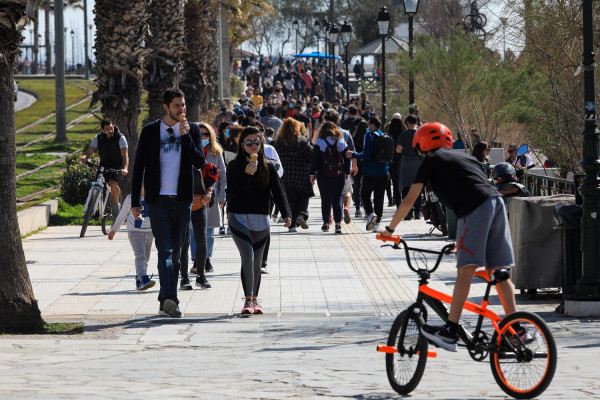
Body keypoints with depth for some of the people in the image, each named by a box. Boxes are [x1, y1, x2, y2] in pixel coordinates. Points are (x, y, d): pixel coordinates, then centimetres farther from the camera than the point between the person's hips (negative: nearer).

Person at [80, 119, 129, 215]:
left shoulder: (120, 138, -16)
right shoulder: (98, 138, -7)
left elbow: (125, 155, -26)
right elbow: (89, 151, -14)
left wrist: (125, 169, -44)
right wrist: (84, 157, -39)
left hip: (117, 166, -3)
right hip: (104, 166, 3)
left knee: (113, 183, -28)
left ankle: (116, 204, -2)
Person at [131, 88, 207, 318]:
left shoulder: (192, 130, 7)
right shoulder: (150, 131, 3)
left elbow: (200, 162, -4)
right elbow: (139, 167, 6)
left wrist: (185, 135, -14)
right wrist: (135, 202, 3)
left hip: (182, 200, 3)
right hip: (158, 200, -3)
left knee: (175, 253, 8)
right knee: (165, 251, -13)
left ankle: (166, 302, 16)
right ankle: (169, 299, -25)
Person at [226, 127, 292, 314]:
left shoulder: (267, 167, 6)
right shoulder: (234, 166, -1)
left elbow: (278, 191, -2)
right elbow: (232, 191, -12)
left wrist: (286, 214, -16)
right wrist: (246, 174, -25)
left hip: (260, 220, 3)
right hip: (239, 218, -3)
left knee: (256, 261, 10)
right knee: (247, 255, -17)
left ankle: (255, 299, 22)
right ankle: (248, 300, -16)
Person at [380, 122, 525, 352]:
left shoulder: (432, 160, 13)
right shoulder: (465, 157, 32)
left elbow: (409, 201, 10)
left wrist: (389, 229, 21)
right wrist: (463, 237, 47)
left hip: (475, 209, -7)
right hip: (497, 203, 7)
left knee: (466, 270, -11)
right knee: (498, 271, 10)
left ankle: (450, 332, -15)